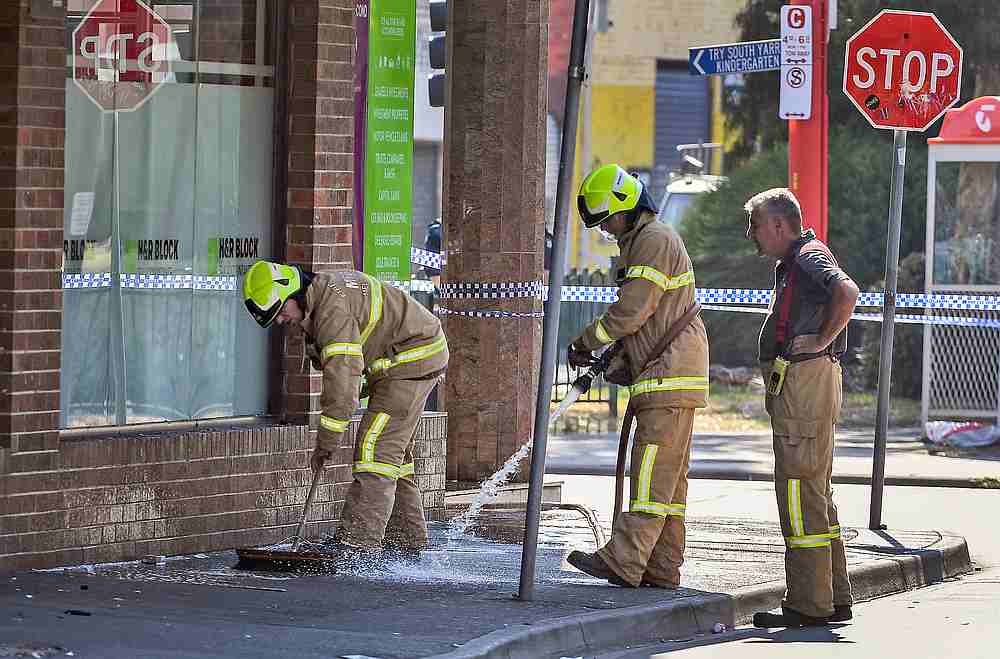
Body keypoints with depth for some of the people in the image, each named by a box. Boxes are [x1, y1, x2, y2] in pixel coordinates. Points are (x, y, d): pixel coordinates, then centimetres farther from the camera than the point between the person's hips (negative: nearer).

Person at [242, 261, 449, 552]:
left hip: (413, 359, -11)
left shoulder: (333, 306, -29)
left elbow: (342, 378, -31)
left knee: (374, 448, -16)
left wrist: (326, 443, -26)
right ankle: (408, 534, 28)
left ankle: (360, 539, -20)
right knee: (393, 448, 18)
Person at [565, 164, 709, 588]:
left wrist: (586, 342, -6)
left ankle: (623, 561, -21)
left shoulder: (655, 240, -12)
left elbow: (632, 311, -18)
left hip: (671, 376, -11)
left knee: (652, 471, -15)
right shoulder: (637, 242, 22)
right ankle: (662, 569, 10)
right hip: (668, 377, 11)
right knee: (669, 475, 9)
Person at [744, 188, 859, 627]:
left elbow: (847, 292, -31)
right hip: (799, 388, 11)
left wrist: (821, 342, -21)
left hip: (803, 382, -11)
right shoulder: (793, 262, 21)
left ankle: (808, 605, -9)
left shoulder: (809, 256, -12)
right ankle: (835, 599, 18)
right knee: (816, 496, 14)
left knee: (800, 493, -10)